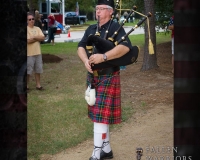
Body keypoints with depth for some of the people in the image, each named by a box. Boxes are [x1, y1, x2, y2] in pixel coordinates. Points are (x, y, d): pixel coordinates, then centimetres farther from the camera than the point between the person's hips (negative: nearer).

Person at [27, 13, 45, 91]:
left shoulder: (37, 28, 8)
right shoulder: (26, 29, -9)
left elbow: (42, 38, -3)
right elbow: (28, 41, -18)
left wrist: (34, 37, -14)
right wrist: (38, 38, -7)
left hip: (38, 52, 5)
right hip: (29, 53, -5)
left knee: (38, 70, 11)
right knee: (28, 70, 0)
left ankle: (38, 84, 20)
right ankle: (26, 85, 10)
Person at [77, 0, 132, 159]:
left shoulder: (115, 27, -9)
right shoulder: (91, 29, 12)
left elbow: (125, 46, -24)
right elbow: (81, 47, 4)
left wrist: (103, 56, -31)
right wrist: (86, 60, -17)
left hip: (108, 77, -7)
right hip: (92, 76, 7)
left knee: (100, 115, -9)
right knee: (99, 114, 13)